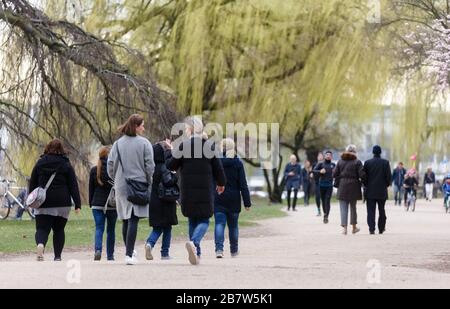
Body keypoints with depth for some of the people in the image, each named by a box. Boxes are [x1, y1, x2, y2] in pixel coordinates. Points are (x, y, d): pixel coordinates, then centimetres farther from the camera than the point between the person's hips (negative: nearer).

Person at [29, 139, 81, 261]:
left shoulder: (40, 163, 6)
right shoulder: (66, 165, 2)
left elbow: (32, 184, 9)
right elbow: (73, 186, -1)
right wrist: (77, 204, -2)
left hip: (43, 203, 0)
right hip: (62, 203, 0)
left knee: (42, 228, 0)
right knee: (59, 229, 12)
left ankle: (41, 244, -31)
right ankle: (57, 256, 7)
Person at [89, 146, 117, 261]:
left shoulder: (94, 170, 2)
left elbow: (91, 189, 7)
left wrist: (91, 203, 15)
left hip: (97, 204, 1)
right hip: (112, 204, -1)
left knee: (99, 228, 0)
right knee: (111, 230, 10)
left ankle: (98, 249, -24)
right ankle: (110, 255, 13)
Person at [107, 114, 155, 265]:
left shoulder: (118, 144, 4)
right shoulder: (144, 143, -5)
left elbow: (111, 165, 2)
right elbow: (150, 166, -7)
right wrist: (149, 183, 7)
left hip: (121, 186, 4)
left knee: (126, 220, 15)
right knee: (134, 220, -6)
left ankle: (130, 251, 26)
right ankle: (129, 254, -13)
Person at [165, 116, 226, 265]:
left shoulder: (183, 145, -5)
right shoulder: (209, 145, -1)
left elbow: (171, 165, -2)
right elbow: (217, 167, 3)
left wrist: (169, 151, 15)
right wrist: (221, 183, 19)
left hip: (188, 190, 1)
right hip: (205, 190, -1)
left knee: (192, 220, 15)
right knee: (204, 221, 5)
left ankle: (196, 253, 12)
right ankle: (194, 242, -24)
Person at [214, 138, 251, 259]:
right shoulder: (238, 163, -4)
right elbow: (243, 184, -5)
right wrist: (247, 202, -3)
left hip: (218, 199, -1)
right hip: (234, 199, 1)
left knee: (219, 224, -3)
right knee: (233, 225, 13)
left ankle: (219, 249, -21)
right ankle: (234, 251, 25)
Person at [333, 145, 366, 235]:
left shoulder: (340, 161, 3)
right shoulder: (357, 162, -6)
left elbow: (335, 174, 1)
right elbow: (362, 175, -13)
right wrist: (363, 182, 6)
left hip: (342, 186, 1)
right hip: (354, 186, -1)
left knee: (344, 208, 1)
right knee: (353, 207, 14)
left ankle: (344, 227, -12)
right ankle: (354, 227, 25)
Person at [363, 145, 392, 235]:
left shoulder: (367, 163, -4)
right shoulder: (385, 163, -4)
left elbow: (364, 176, -2)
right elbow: (389, 176, -5)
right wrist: (387, 184, 13)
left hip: (370, 191, -1)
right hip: (382, 191, 1)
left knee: (371, 211, -1)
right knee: (381, 210, 13)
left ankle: (371, 228, -13)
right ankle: (381, 228, 18)